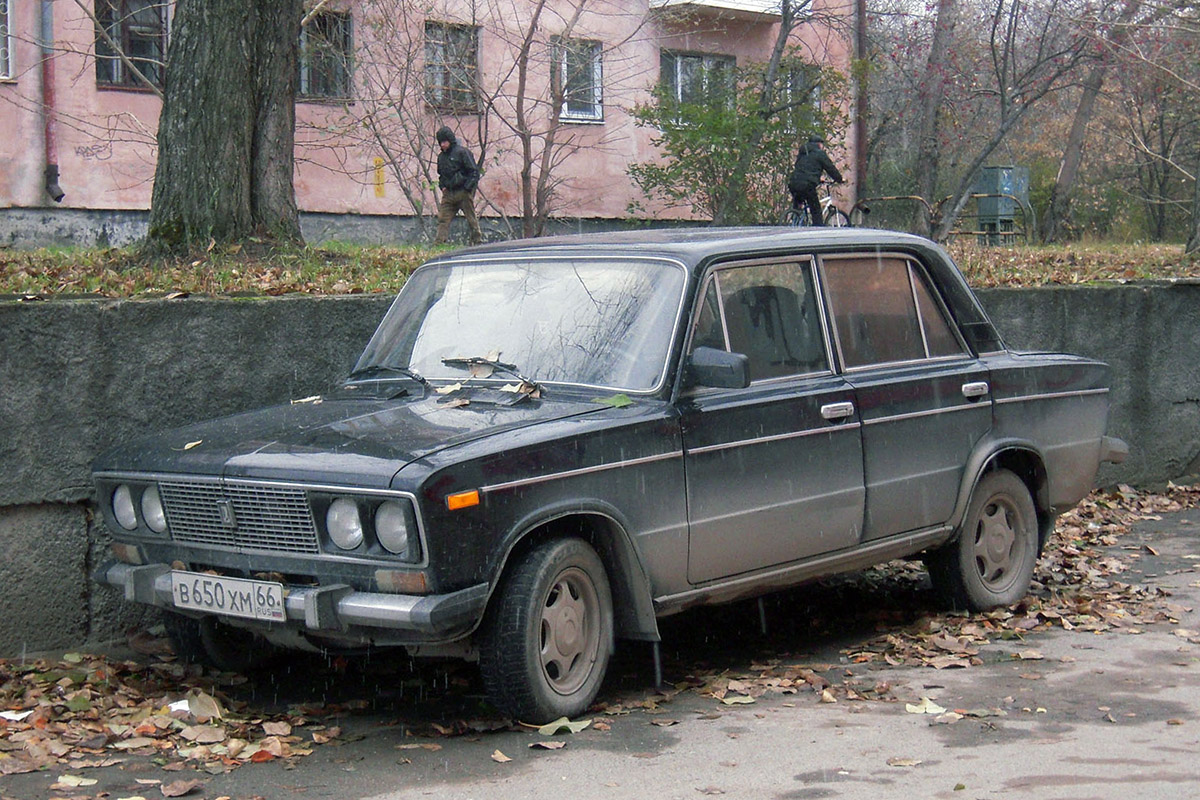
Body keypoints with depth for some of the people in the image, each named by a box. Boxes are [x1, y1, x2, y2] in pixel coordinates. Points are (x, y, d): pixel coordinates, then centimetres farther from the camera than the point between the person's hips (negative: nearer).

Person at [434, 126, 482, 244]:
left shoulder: (462, 152, -7)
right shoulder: (441, 156, 14)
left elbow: (474, 172, -9)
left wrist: (467, 188, -14)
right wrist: (442, 186, 11)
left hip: (463, 193, -6)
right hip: (448, 194, 6)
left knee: (472, 219, 1)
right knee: (442, 219, -3)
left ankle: (477, 242, 8)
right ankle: (438, 243, -5)